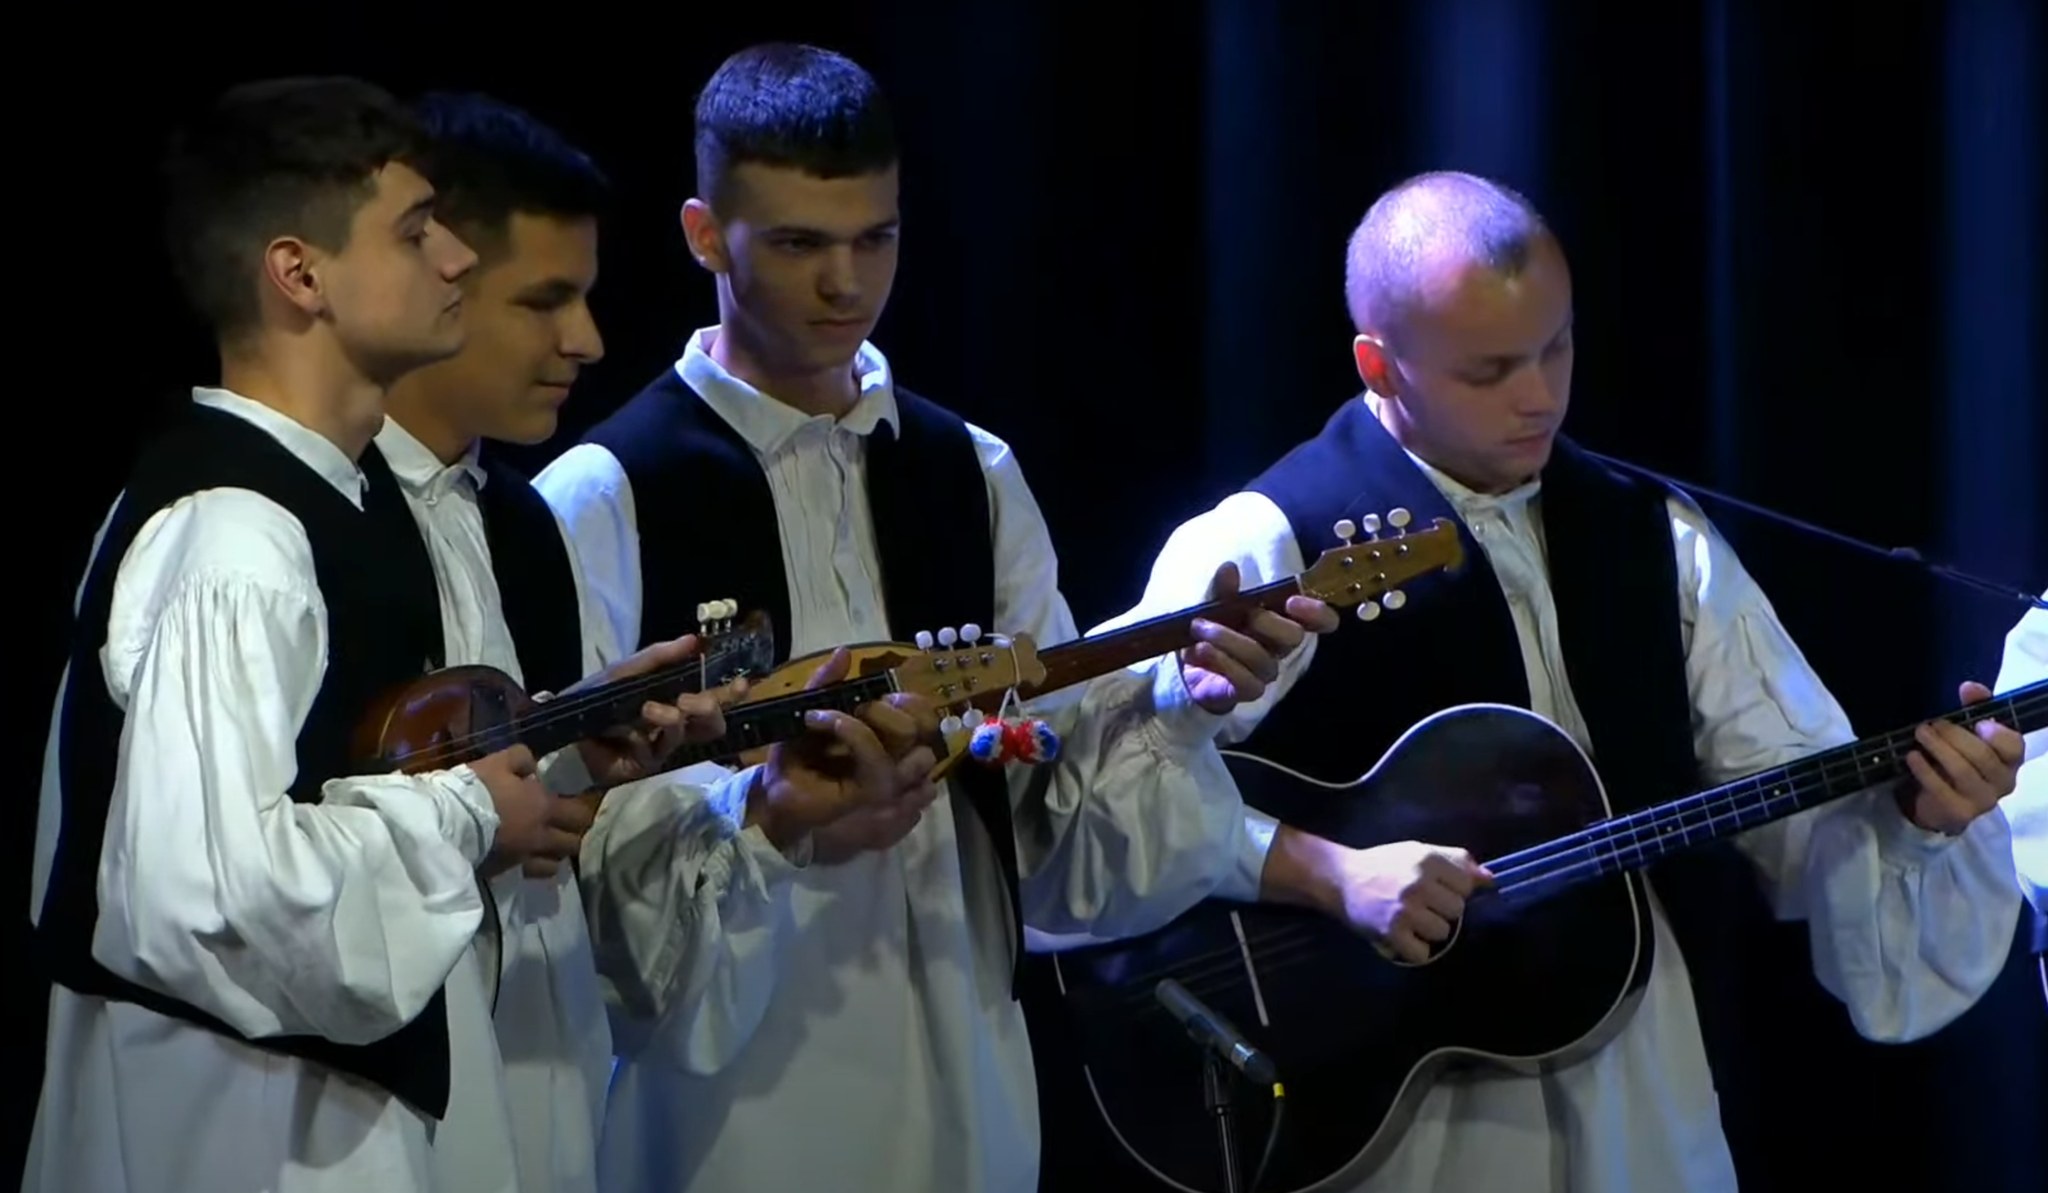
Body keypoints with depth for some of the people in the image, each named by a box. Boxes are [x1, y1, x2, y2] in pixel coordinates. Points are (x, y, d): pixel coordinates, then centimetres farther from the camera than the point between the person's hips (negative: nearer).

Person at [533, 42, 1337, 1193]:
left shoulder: (973, 477, 9)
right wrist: (765, 834, -26)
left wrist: (1180, 695, -11)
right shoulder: (605, 498, -7)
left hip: (962, 1073, 5)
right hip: (728, 1093, -4)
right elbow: (578, 834, -12)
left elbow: (1066, 783, 6)